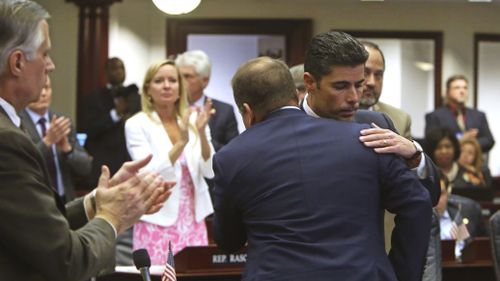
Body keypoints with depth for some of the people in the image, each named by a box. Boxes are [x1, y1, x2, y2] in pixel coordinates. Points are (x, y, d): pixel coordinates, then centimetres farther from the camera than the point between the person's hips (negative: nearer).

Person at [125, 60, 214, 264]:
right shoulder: (137, 124, -6)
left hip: (193, 221, 3)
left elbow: (210, 171, -3)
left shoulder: (193, 121, 4)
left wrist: (202, 133, -18)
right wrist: (181, 142, -26)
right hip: (157, 221, -3)